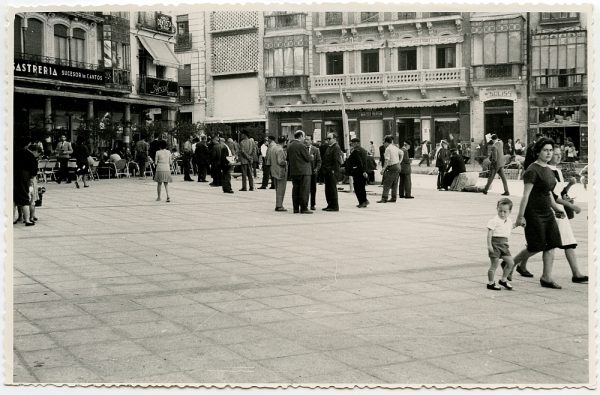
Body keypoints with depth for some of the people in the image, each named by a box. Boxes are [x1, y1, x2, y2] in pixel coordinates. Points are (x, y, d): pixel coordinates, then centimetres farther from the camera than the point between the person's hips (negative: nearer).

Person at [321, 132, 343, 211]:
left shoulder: (336, 148, -11)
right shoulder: (328, 147, 19)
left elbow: (337, 161, -18)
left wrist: (333, 170, -20)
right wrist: (323, 169, 15)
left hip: (332, 172, -9)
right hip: (327, 172, 10)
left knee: (333, 189, -6)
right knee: (328, 189, 12)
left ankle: (335, 206, -1)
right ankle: (330, 205, 19)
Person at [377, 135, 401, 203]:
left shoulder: (388, 149, -16)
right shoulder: (395, 147, 11)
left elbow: (387, 160, -22)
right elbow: (401, 153, 25)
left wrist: (383, 169, -22)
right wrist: (399, 161, 23)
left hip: (392, 167, -9)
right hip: (397, 166, 9)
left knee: (387, 183, -7)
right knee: (394, 183, 12)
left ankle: (384, 198, -11)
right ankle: (393, 198, 15)